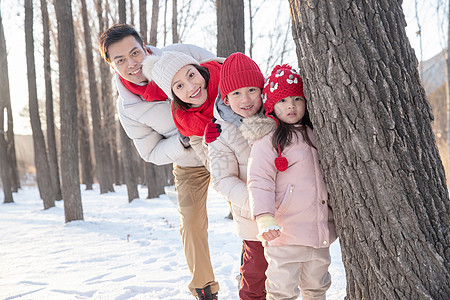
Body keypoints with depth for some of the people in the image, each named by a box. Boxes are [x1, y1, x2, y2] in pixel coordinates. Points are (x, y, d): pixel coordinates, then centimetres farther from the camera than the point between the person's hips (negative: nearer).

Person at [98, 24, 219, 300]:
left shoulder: (183, 54, -22)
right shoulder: (128, 109, -18)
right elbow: (153, 153, -9)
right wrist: (184, 141, -27)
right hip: (190, 165, 1)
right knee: (192, 223, -2)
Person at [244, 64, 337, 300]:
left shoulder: (315, 134, 13)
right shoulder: (268, 139, -9)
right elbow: (259, 181, -16)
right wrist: (264, 218, -27)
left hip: (321, 230, 7)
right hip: (285, 233, -6)